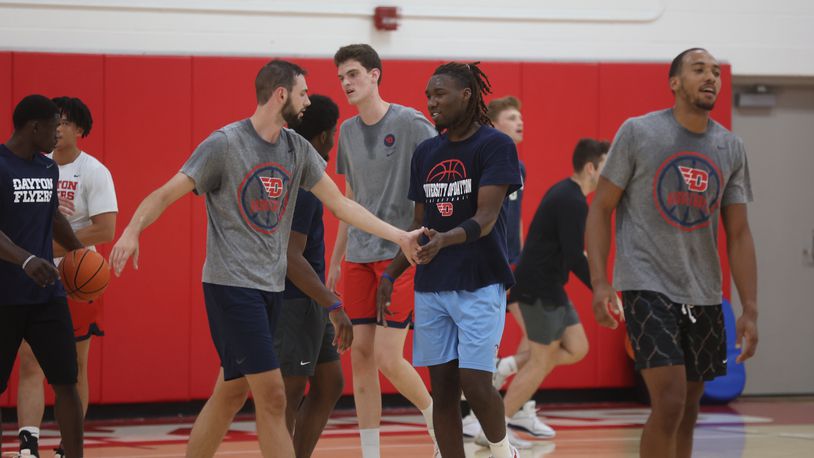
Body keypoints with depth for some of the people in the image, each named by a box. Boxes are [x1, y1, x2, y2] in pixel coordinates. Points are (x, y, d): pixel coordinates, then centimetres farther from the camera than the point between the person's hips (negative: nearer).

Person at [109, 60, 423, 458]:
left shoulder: (297, 149, 9)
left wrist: (399, 236, 10)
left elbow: (339, 203, 14)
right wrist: (132, 231, -30)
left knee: (231, 393, 11)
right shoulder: (224, 144, -11)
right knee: (272, 397, -11)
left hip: (271, 287, 7)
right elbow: (166, 194, -12)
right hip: (231, 286, -7)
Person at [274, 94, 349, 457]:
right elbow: (291, 257, -25)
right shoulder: (301, 182, -19)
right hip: (293, 301, -10)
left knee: (329, 384, 14)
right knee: (290, 394, -6)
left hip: (307, 301, 10)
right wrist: (333, 305, -25)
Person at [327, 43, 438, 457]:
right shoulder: (349, 131, 11)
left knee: (387, 358, -11)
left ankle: (440, 423, 14)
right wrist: (336, 259, 18)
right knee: (360, 354, 3)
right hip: (359, 258, 6)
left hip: (400, 254, -6)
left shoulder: (410, 124, -9)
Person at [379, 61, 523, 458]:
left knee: (475, 382, -11)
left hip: (479, 284, -6)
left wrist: (445, 240, -35)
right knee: (443, 390, 4)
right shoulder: (425, 153, 12)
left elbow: (485, 218, -17)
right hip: (431, 287, 6)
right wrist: (390, 276, 10)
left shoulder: (495, 145, -7)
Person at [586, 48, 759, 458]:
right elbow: (601, 209, -2)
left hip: (704, 296, 5)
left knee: (688, 411, 9)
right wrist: (599, 282, -13)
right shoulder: (637, 133, -5)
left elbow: (738, 233, 9)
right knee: (669, 404, -17)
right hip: (647, 286, -5)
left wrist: (750, 310, 2)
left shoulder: (731, 149, 7)